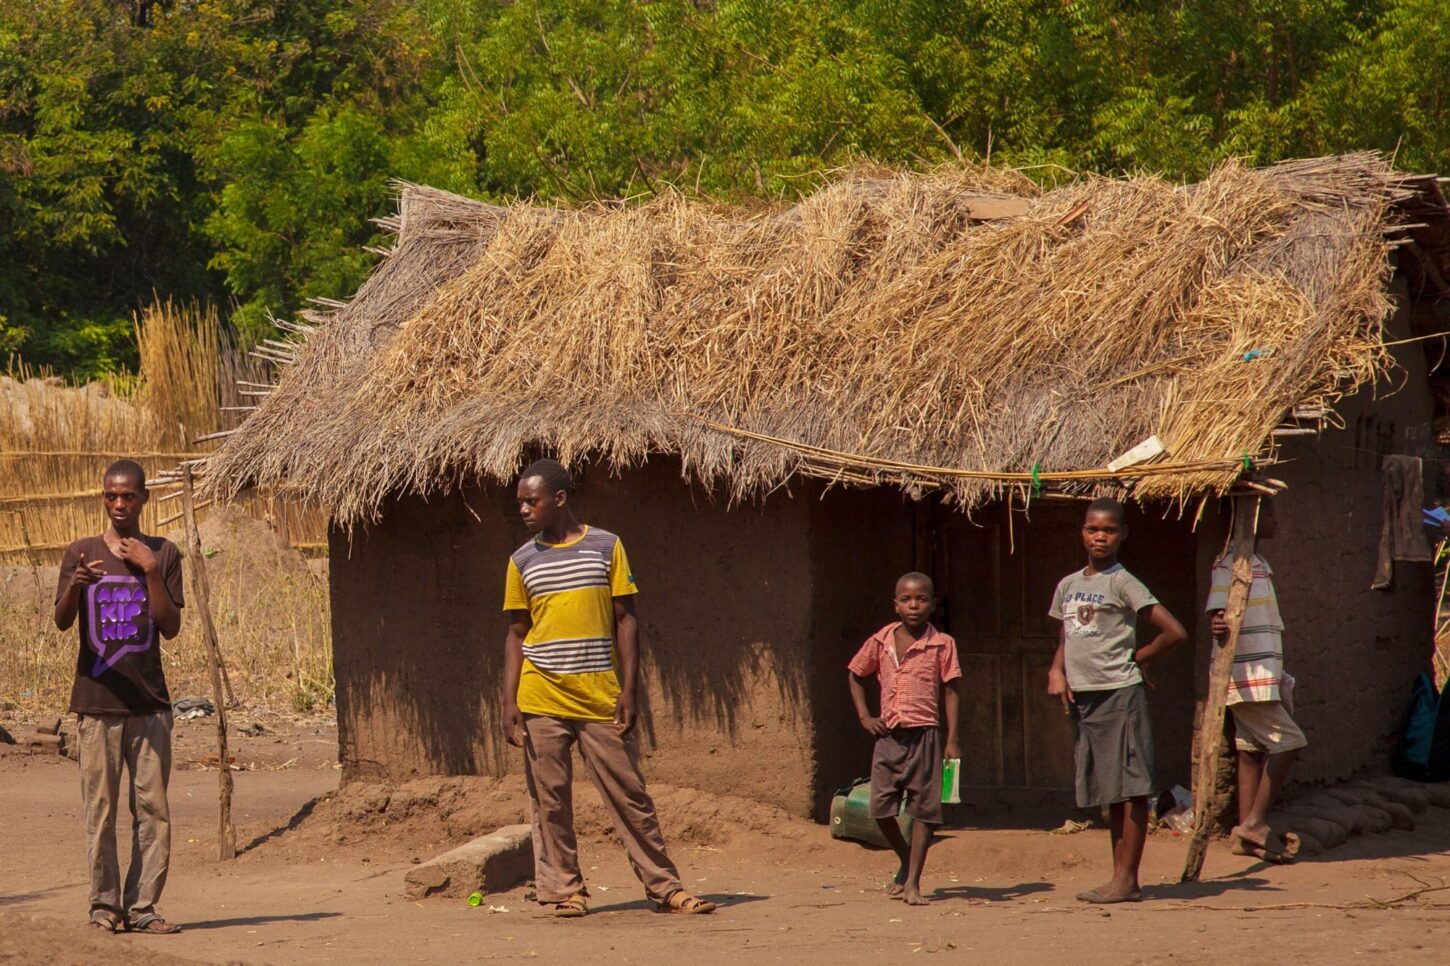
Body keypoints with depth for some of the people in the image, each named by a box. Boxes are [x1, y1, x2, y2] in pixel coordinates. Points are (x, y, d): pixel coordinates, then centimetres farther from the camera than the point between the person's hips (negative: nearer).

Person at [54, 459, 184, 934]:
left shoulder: (162, 554, 8)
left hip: (149, 702, 1)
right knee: (100, 809, -3)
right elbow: (62, 621, -4)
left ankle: (141, 907, 1)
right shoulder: (82, 553, 6)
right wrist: (75, 585, -25)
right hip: (97, 700, -1)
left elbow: (171, 627, 1)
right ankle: (104, 904, 4)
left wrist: (149, 571, -11)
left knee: (153, 808, -2)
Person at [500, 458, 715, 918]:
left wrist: (629, 691, -4)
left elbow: (626, 620, 4)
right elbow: (517, 634, 10)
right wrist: (509, 702, 1)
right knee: (550, 801, 1)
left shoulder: (606, 547, 3)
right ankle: (563, 890, 9)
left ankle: (664, 886, 6)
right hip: (541, 702, 1)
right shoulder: (523, 561, 7)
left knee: (630, 794, 0)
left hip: (601, 699, -1)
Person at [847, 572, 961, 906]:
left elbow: (950, 692, 0)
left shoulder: (941, 645, 0)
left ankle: (913, 882, 1)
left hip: (924, 736, -3)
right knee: (881, 807, 0)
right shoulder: (880, 641, 7)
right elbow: (855, 675, 21)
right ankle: (906, 861, 25)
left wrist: (952, 740, -5)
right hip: (888, 736, 3)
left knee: (924, 809, -3)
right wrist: (864, 716, 9)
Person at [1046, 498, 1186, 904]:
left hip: (1119, 693, -7)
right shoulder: (1068, 586, 14)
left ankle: (1127, 879, -8)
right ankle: (1119, 878, 13)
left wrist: (1134, 659, -2)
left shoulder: (1122, 584, -6)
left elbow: (1174, 632, -11)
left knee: (1130, 789, -6)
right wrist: (1056, 671, 3)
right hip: (1082, 697, 7)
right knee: (1107, 793, 10)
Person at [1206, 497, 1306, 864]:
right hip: (1247, 676, -10)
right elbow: (1217, 610, -21)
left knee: (1254, 749, 8)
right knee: (1286, 741, -11)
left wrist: (1278, 678, 24)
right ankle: (1255, 823, -10)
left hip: (1264, 674, 10)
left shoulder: (1258, 564, 19)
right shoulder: (1230, 563, -11)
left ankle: (1248, 833, 9)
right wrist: (1218, 625, -45)